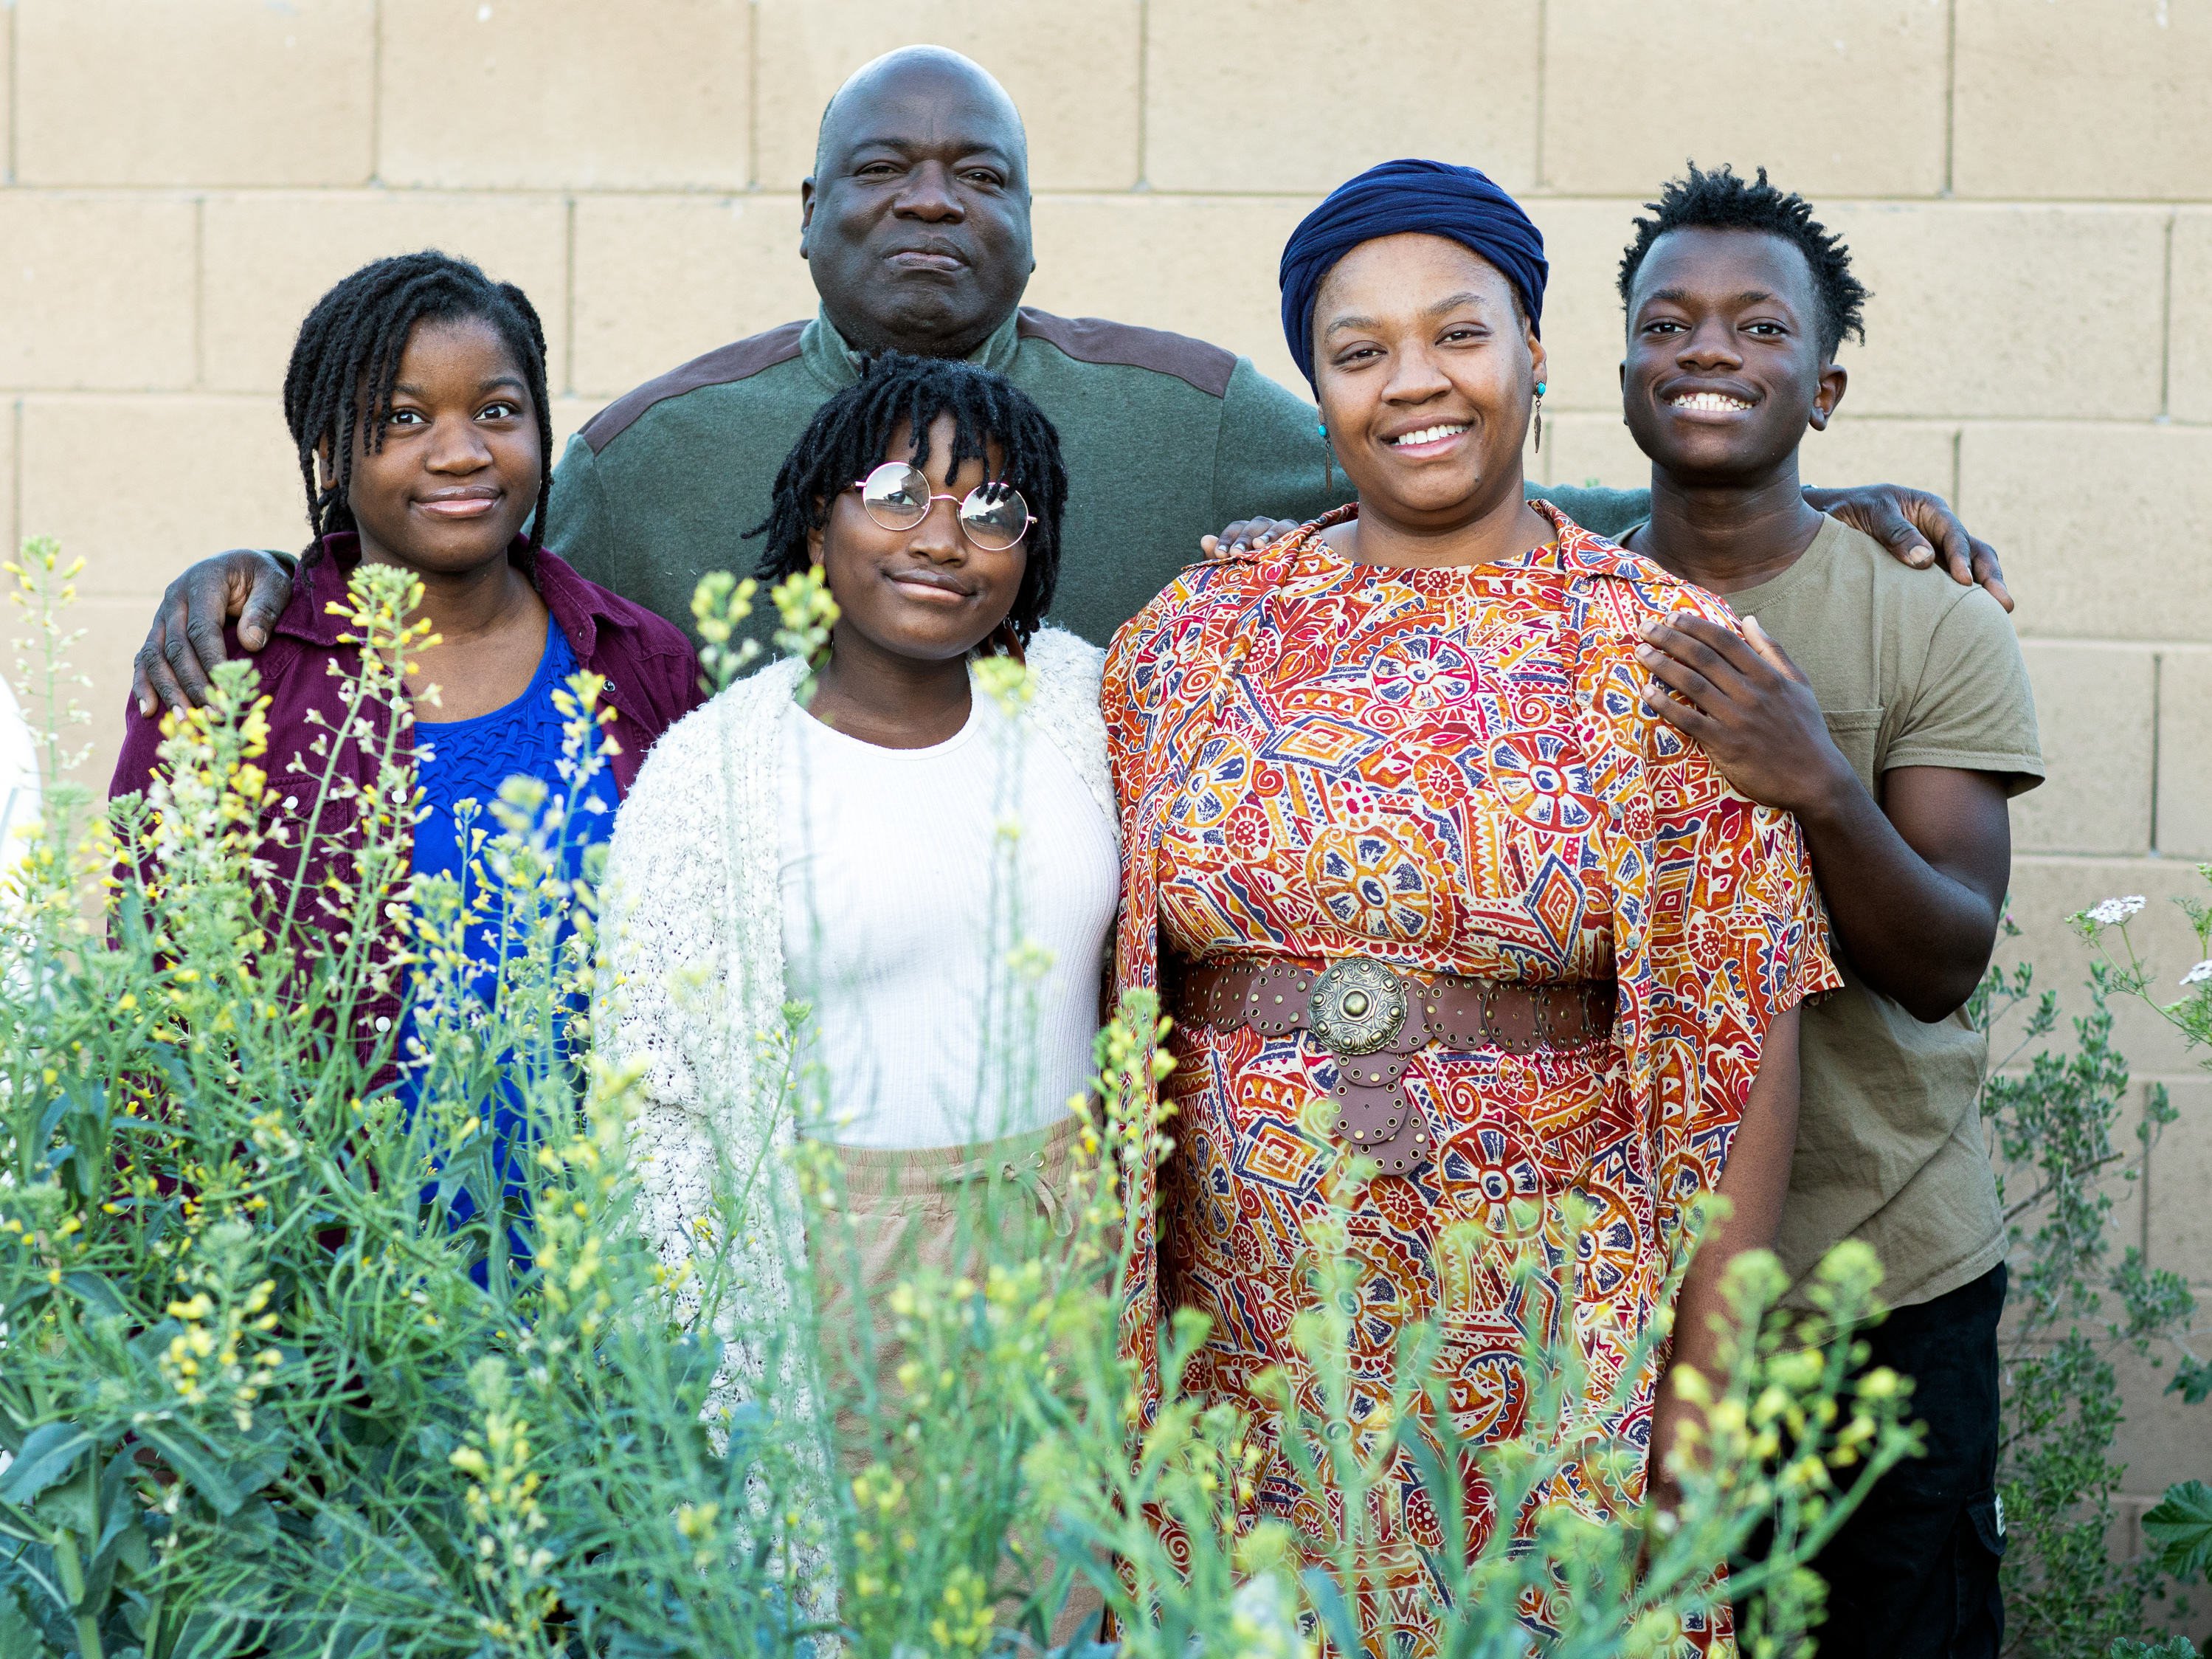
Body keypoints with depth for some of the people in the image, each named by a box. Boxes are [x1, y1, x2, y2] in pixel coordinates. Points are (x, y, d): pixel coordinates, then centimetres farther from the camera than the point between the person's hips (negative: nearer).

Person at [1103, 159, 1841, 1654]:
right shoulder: (1187, 642, 4)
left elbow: (1741, 1046, -5)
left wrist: (1704, 1389, -8)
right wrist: (1111, 1341, 5)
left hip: (1551, 1346, -2)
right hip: (1251, 1338, 2)